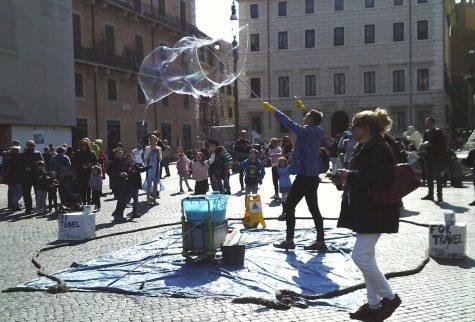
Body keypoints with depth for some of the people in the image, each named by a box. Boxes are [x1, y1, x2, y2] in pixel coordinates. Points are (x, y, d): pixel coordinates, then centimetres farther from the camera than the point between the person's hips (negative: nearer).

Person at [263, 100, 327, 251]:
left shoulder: (307, 131, -15)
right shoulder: (318, 131, 9)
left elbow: (289, 123, -14)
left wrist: (273, 110, -5)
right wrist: (302, 108, 39)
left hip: (304, 175, -9)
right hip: (313, 175, 9)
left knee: (289, 206, 0)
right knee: (313, 208, 11)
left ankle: (289, 241, 2)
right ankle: (320, 241, 13)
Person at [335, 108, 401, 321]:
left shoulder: (378, 148, -16)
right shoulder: (365, 147, 15)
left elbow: (381, 179, -28)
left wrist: (351, 175, -25)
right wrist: (346, 178, 9)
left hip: (376, 212, -11)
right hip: (365, 210, 11)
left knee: (360, 255, -11)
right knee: (366, 256, 12)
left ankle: (389, 297, 6)